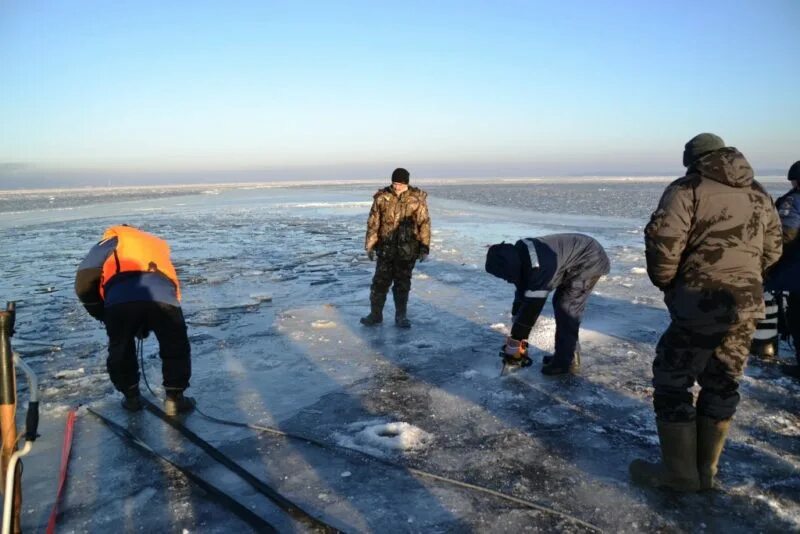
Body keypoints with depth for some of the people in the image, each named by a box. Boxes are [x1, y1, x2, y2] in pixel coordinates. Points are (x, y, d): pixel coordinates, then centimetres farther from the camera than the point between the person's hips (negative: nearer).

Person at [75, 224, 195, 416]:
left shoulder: (111, 241, 32)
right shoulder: (157, 244, 42)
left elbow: (84, 282, 17)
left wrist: (102, 314, 30)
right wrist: (146, 325, 42)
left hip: (121, 299, -1)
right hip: (162, 297, 2)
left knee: (121, 351, 25)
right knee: (176, 349, 23)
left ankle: (131, 397, 35)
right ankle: (174, 399, 26)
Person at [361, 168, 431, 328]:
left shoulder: (417, 199, -4)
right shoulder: (382, 198, -1)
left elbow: (424, 224, -1)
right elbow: (373, 223, 4)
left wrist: (424, 247, -3)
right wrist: (370, 246, 2)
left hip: (407, 250, -1)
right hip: (385, 248, 1)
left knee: (403, 284, 8)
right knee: (380, 282, 5)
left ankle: (401, 316, 20)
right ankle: (375, 314, 16)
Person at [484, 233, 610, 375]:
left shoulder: (539, 267, -35)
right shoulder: (519, 257, -6)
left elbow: (532, 306, -30)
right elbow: (521, 296, 2)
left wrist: (514, 342, -21)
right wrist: (517, 335, 3)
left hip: (589, 260, -9)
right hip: (577, 260, 9)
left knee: (567, 309, -10)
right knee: (560, 304, 10)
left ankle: (566, 360, -2)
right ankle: (567, 354, 18)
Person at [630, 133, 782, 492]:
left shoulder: (688, 189, -8)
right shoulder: (759, 194, 14)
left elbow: (662, 241, -19)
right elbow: (772, 251, 20)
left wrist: (665, 282, -3)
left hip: (703, 304, -7)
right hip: (748, 304, 7)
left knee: (672, 380, 6)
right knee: (722, 384, 17)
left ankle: (679, 472, 12)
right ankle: (706, 470, 26)